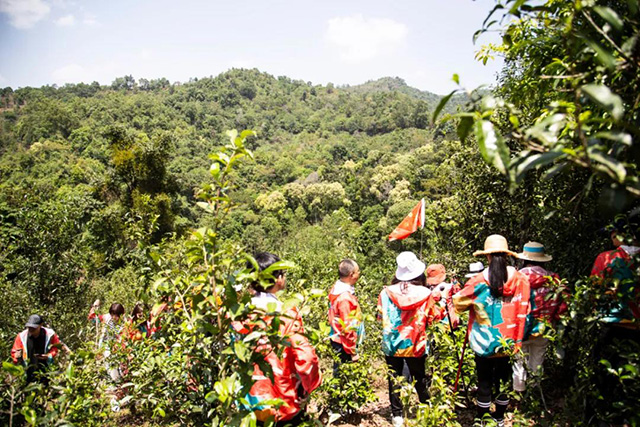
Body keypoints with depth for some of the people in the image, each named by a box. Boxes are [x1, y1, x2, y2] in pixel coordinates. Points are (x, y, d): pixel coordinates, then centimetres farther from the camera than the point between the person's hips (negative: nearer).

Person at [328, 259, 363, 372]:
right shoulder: (345, 297, -24)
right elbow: (347, 327, -22)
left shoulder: (336, 289, 4)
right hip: (344, 344, -9)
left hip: (337, 340, 9)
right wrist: (353, 352, -14)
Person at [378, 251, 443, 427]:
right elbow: (434, 317, -1)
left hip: (391, 345, 0)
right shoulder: (425, 294, -12)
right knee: (420, 379, 18)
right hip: (415, 346, 0)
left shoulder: (387, 292, -11)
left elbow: (381, 315, 1)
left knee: (394, 379, 12)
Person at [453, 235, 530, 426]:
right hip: (508, 343, 2)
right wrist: (517, 340, 8)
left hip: (484, 343, -2)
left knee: (484, 383, 10)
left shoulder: (479, 281, -13)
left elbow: (459, 302, -3)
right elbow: (523, 311, -3)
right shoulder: (520, 280, -8)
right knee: (503, 381, 17)